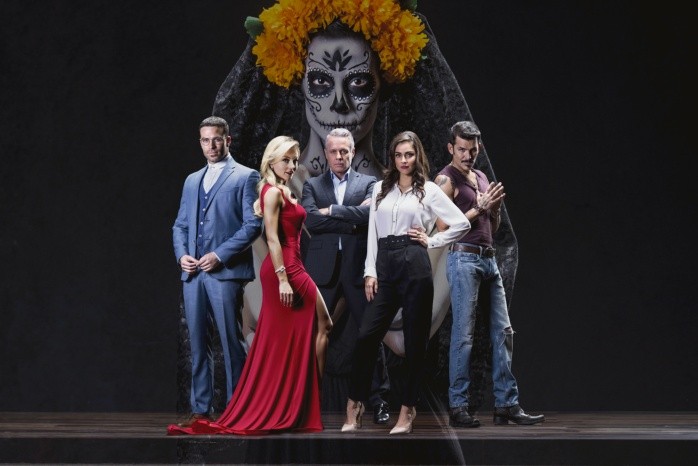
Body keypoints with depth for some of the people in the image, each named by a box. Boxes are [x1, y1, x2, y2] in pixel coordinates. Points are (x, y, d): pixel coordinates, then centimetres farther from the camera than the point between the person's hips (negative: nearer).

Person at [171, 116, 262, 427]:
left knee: (231, 343, -4)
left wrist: (219, 255, -14)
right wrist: (181, 254, 1)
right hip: (193, 273, 6)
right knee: (198, 343, 6)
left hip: (225, 272, -6)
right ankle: (200, 411, 10)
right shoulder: (192, 181, 21)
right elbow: (180, 225, 21)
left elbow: (253, 224, -7)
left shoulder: (245, 177, 1)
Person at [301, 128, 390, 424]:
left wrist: (331, 211, -7)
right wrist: (351, 219, -9)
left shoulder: (368, 184, 10)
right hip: (322, 269, 0)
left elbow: (368, 214, -9)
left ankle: (378, 399, 8)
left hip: (358, 269, 0)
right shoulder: (312, 186, 11)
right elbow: (311, 220, -6)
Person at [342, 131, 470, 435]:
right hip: (384, 266, 3)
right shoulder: (380, 189, 15)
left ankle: (407, 410, 6)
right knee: (367, 335, -6)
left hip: (414, 265, -3)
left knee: (414, 340, 0)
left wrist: (432, 241, 1)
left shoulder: (428, 191, 5)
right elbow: (372, 233, 12)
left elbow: (462, 224, 5)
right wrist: (370, 272, 4)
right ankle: (354, 409, 0)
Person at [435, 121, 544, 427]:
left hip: (488, 259, 8)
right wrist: (478, 207, -12)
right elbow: (443, 227, -12)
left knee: (503, 332, 4)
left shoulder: (482, 178, 19)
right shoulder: (446, 180, -3)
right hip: (463, 259, -8)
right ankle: (457, 408, -4)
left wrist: (496, 207, 3)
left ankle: (507, 405, 7)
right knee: (463, 335, -8)